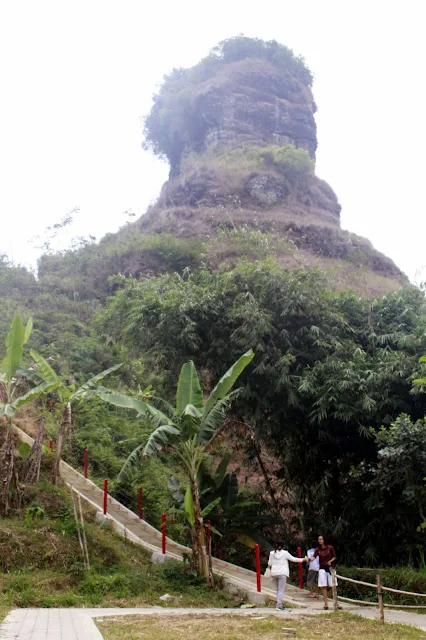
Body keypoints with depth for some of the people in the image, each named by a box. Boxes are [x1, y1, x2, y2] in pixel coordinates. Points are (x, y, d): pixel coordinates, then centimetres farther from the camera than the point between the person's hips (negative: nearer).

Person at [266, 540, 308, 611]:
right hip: (282, 573, -4)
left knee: (278, 589, 16)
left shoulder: (272, 553, 2)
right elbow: (293, 559, 1)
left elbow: (269, 563, 6)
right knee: (281, 590, -3)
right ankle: (279, 606, -9)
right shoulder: (285, 553, -5)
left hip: (274, 573, 4)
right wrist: (303, 559, 13)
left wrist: (269, 567, 30)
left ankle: (280, 604, 18)